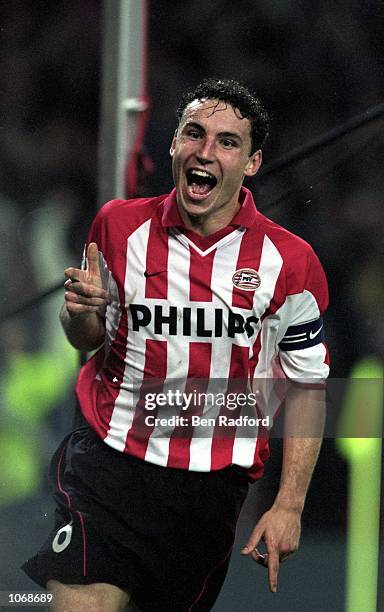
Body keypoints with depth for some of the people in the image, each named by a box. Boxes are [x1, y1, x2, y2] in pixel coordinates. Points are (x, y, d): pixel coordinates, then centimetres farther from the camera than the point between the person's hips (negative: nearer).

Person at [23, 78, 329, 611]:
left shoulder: (289, 262, -4)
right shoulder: (119, 225, 1)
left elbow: (308, 386, 4)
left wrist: (289, 507, -3)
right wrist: (80, 311, -9)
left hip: (215, 483, 0)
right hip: (109, 462, 0)